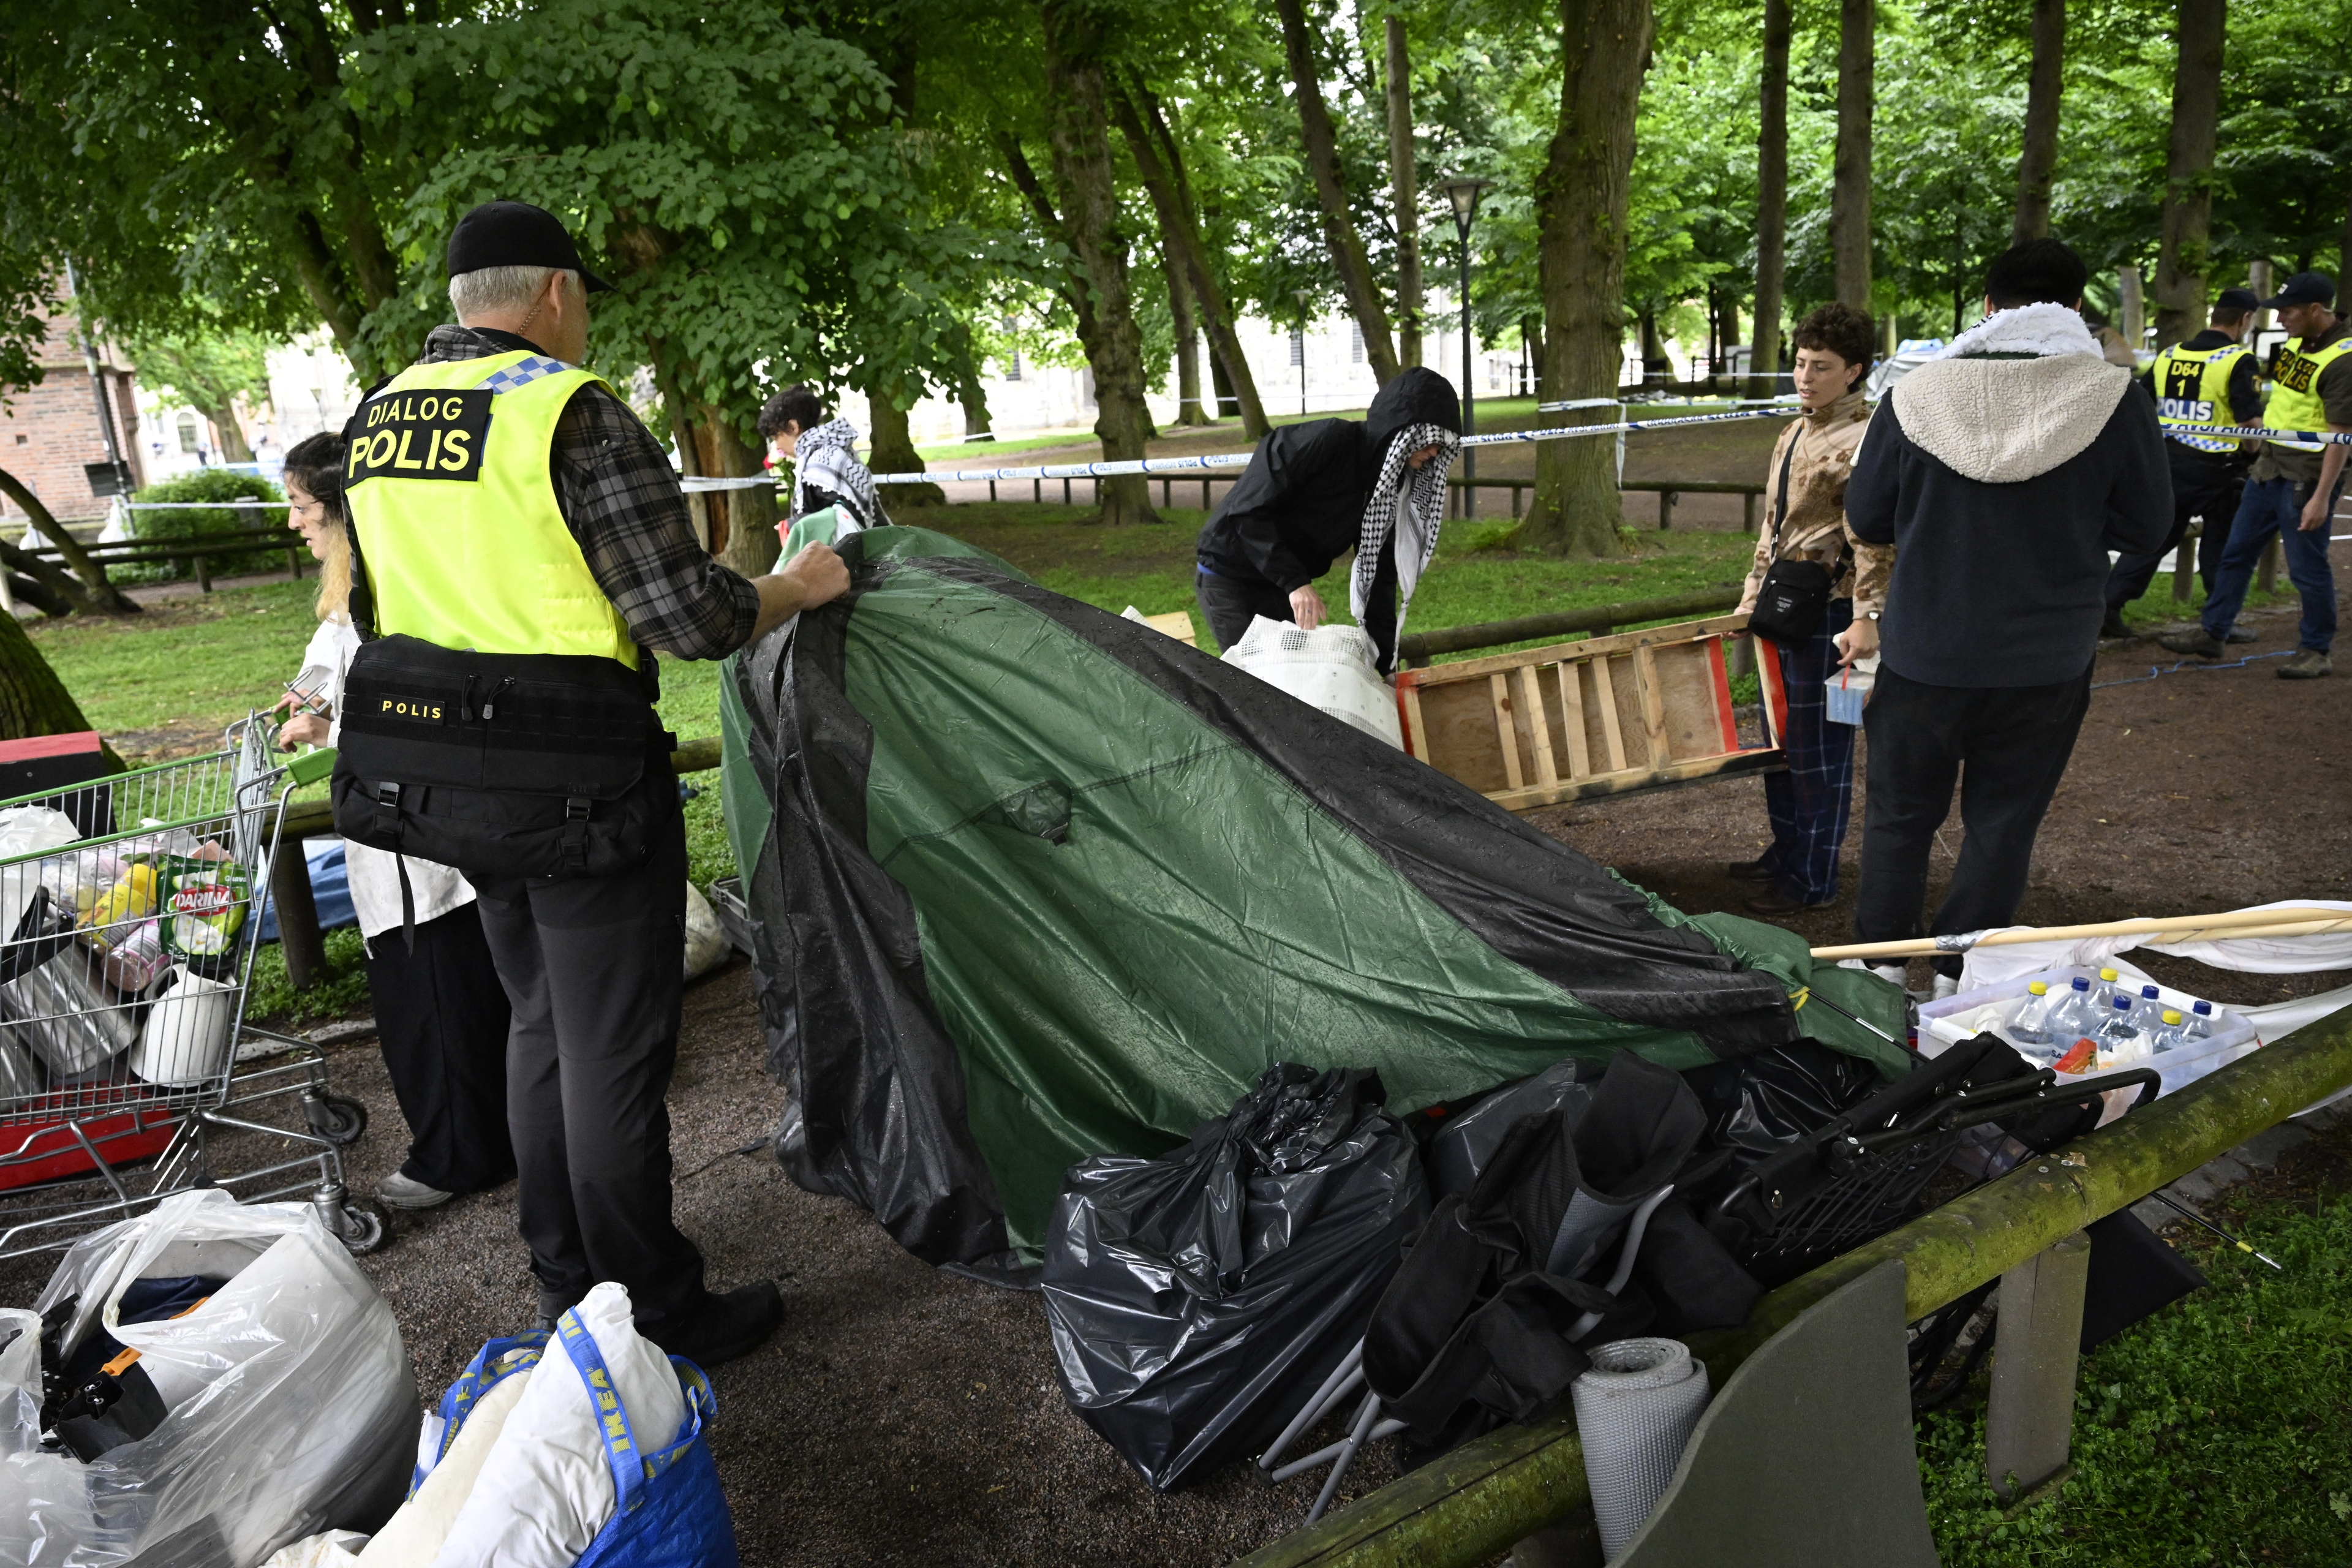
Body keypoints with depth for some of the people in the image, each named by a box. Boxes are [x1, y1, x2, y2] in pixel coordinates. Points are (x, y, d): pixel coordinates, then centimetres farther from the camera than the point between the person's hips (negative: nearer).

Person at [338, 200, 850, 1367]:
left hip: (445, 773, 8)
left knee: (540, 1024, 21)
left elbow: (380, 607, 18)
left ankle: (567, 1287, 35)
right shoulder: (574, 413, -16)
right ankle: (656, 1317, 18)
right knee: (613, 1051, 3)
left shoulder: (376, 418, 10)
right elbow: (691, 620, -18)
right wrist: (804, 586, -2)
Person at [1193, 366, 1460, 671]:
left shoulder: (1391, 485, -2)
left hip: (1284, 587, 7)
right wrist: (1295, 582, -33)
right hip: (1228, 576, -7)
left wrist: (1386, 664, -4)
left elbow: (1380, 571, 1)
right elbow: (1248, 509, -27)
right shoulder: (1325, 440, -26)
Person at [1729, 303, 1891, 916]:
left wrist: (1866, 617, -24)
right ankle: (1785, 852, 31)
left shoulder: (1865, 440, -13)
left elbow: (1876, 540, -18)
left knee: (1819, 746, -2)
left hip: (1826, 611, -9)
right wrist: (1753, 591, 23)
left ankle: (1813, 878, 8)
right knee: (1780, 739, 17)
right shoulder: (1795, 434, 15)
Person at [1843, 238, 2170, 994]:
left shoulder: (1914, 396, -8)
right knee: (2002, 821, 13)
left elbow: (1866, 519, 0)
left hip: (1924, 654, 0)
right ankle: (1960, 978, 22)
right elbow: (2146, 526, -1)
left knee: (1899, 815, 15)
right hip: (2046, 665, 0)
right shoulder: (2115, 398, -10)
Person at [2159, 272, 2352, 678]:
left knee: (2307, 569, 1)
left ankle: (2315, 651, 14)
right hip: (2269, 469, 9)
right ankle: (2212, 634, 22)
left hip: (2307, 479, -9)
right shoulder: (2297, 342, 8)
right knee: (2237, 553, 13)